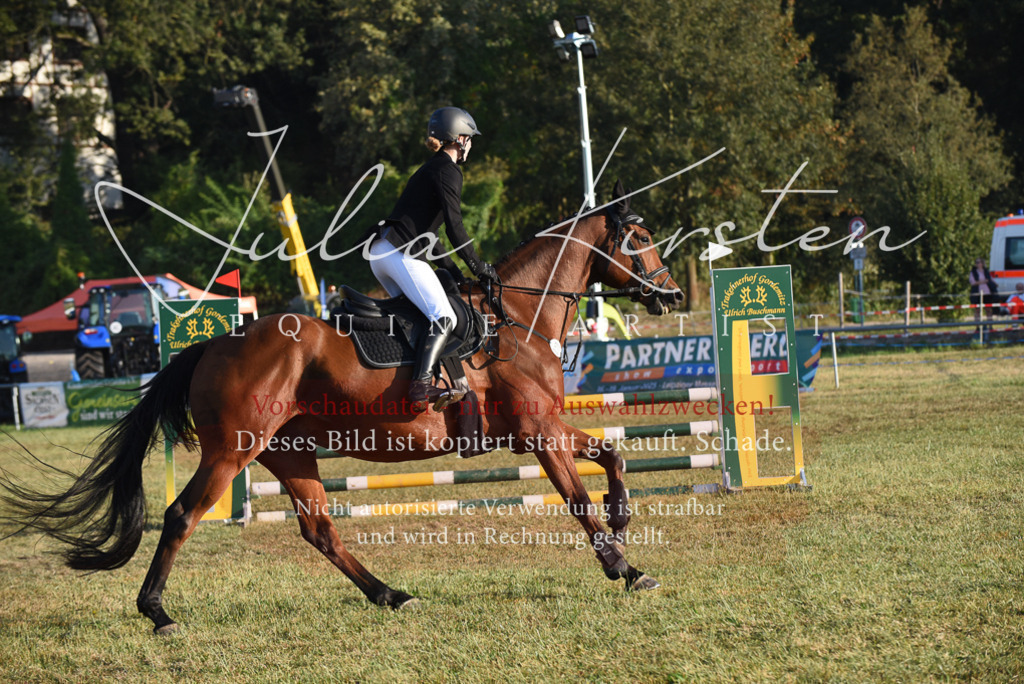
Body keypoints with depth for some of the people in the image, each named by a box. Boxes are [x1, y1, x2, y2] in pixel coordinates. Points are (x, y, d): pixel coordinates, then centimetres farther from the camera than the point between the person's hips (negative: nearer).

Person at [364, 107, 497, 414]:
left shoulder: (429, 170, 27)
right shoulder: (448, 170, -3)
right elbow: (454, 227, -11)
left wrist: (452, 269, 27)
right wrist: (478, 266, -2)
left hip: (380, 253, 10)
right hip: (402, 253, -10)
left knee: (416, 313, 21)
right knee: (444, 318, -21)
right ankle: (421, 389, -38)